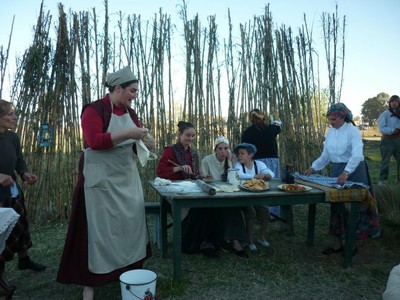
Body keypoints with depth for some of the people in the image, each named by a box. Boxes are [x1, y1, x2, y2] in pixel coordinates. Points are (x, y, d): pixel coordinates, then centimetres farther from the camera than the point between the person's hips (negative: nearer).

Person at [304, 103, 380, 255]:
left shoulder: (353, 131, -14)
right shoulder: (330, 133, 6)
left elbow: (357, 155, -27)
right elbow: (325, 155, 13)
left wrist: (346, 173, -39)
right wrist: (313, 168, 2)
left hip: (353, 172, -6)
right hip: (337, 171, 6)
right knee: (336, 205, 9)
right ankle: (337, 243, 18)